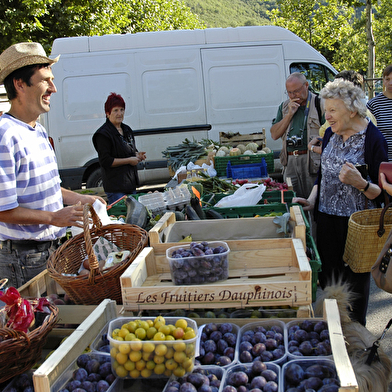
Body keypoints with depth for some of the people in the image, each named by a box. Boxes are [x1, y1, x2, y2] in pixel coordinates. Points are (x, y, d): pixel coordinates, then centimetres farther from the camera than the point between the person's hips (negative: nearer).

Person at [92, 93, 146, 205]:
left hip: (131, 183, 8)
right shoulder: (103, 134, -13)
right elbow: (105, 161, -18)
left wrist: (137, 155, 4)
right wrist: (129, 160, -16)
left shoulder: (127, 130, 14)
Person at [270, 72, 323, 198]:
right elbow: (274, 135, 6)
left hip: (311, 160, -4)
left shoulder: (319, 103, -2)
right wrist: (289, 114, -2)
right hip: (290, 161, 5)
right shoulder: (284, 106, 15)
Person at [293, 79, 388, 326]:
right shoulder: (331, 133, 6)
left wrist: (360, 183, -31)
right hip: (327, 217, 6)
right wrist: (311, 200, 5)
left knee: (355, 279, 8)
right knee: (328, 277, 15)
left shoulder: (373, 139, -14)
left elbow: (381, 193, -12)